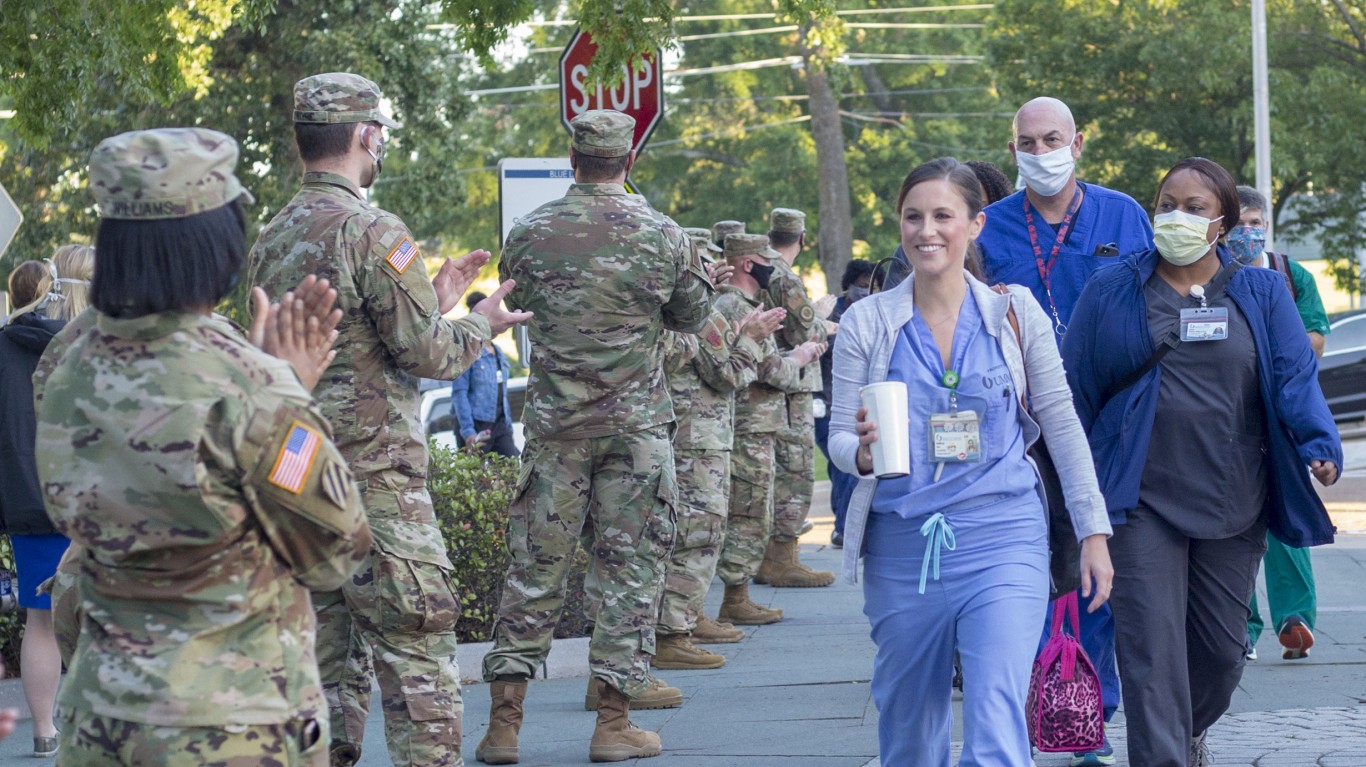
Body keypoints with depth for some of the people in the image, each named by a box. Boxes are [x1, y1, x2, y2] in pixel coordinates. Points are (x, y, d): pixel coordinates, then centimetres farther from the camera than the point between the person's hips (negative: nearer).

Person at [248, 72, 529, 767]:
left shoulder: (273, 239, 12)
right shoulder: (373, 232, -13)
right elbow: (425, 352, -12)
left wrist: (432, 302, 22)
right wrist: (479, 325, 7)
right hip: (373, 475, -8)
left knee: (327, 645, 12)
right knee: (415, 649, -5)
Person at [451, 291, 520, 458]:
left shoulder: (498, 353, 16)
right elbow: (459, 393, -14)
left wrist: (508, 425, 17)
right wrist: (468, 431, -21)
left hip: (499, 424, 7)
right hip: (476, 424, -7)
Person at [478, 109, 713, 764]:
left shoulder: (530, 233, -2)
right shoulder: (662, 235, -5)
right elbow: (694, 317, 9)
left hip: (554, 423, 1)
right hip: (638, 423, -1)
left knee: (534, 568, 6)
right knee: (630, 568, 5)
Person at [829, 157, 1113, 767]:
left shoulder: (1014, 311, 2)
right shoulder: (866, 322, 3)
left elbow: (1062, 424, 7)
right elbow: (839, 436, 4)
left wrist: (1093, 532, 5)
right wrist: (862, 453, -20)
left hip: (1002, 540, -2)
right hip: (901, 545, 2)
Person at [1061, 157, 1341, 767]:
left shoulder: (1261, 293, 6)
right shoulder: (1111, 292, 3)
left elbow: (1295, 375, -4)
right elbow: (1074, 389, 5)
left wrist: (1319, 445, -21)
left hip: (1233, 503, 2)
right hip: (1142, 503, -2)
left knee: (1222, 643, 12)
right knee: (1152, 645, -10)